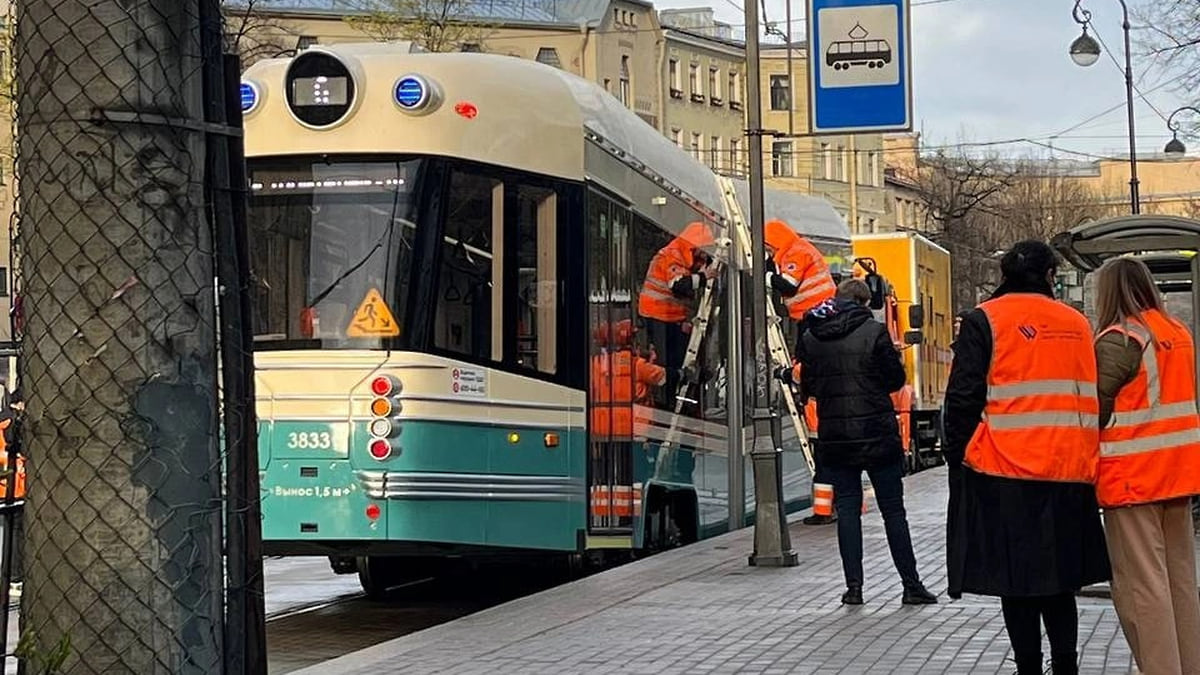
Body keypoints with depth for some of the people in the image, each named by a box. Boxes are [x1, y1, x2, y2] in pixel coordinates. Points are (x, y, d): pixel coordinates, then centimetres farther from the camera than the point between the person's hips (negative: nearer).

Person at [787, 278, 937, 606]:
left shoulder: (810, 337, 2)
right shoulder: (874, 331, -8)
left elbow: (807, 387, 8)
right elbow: (896, 379, -2)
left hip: (834, 436, 3)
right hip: (878, 434, -3)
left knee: (847, 509, 9)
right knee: (893, 510, 5)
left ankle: (853, 585, 5)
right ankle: (911, 584, 8)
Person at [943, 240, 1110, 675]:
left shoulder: (984, 321, -3)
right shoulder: (1077, 324, 9)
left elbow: (964, 397, -8)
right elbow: (1093, 398, 14)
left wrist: (957, 459, 2)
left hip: (1004, 475, -4)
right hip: (1069, 475, 4)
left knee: (1016, 580, 2)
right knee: (1058, 580, 13)